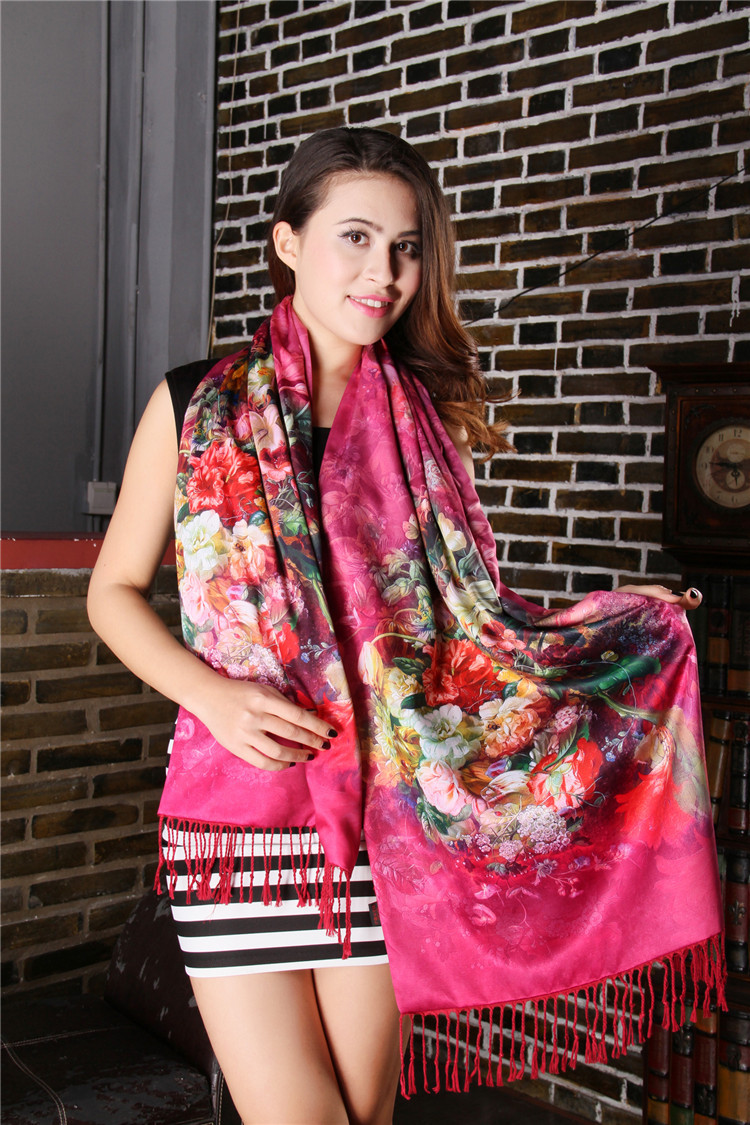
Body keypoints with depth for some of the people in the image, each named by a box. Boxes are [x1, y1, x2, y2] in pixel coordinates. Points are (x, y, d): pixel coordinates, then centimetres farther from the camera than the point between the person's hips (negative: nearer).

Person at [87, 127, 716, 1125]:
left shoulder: (429, 420, 6)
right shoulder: (196, 405, 1)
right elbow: (115, 590, 6)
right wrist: (213, 696, -10)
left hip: (387, 809, 2)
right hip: (238, 808, -1)